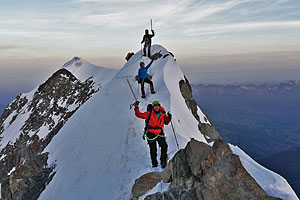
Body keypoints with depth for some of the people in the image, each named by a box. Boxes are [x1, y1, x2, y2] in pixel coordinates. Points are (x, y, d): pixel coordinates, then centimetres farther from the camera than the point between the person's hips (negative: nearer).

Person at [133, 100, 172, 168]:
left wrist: (169, 118, -3)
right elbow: (139, 115, -2)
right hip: (150, 133, -2)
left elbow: (166, 122, 15)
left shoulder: (163, 114, 4)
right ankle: (154, 164, 17)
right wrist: (136, 107, -11)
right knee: (153, 149, 4)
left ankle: (163, 161, -3)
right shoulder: (149, 113, -4)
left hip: (159, 133, 2)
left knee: (164, 146, -16)